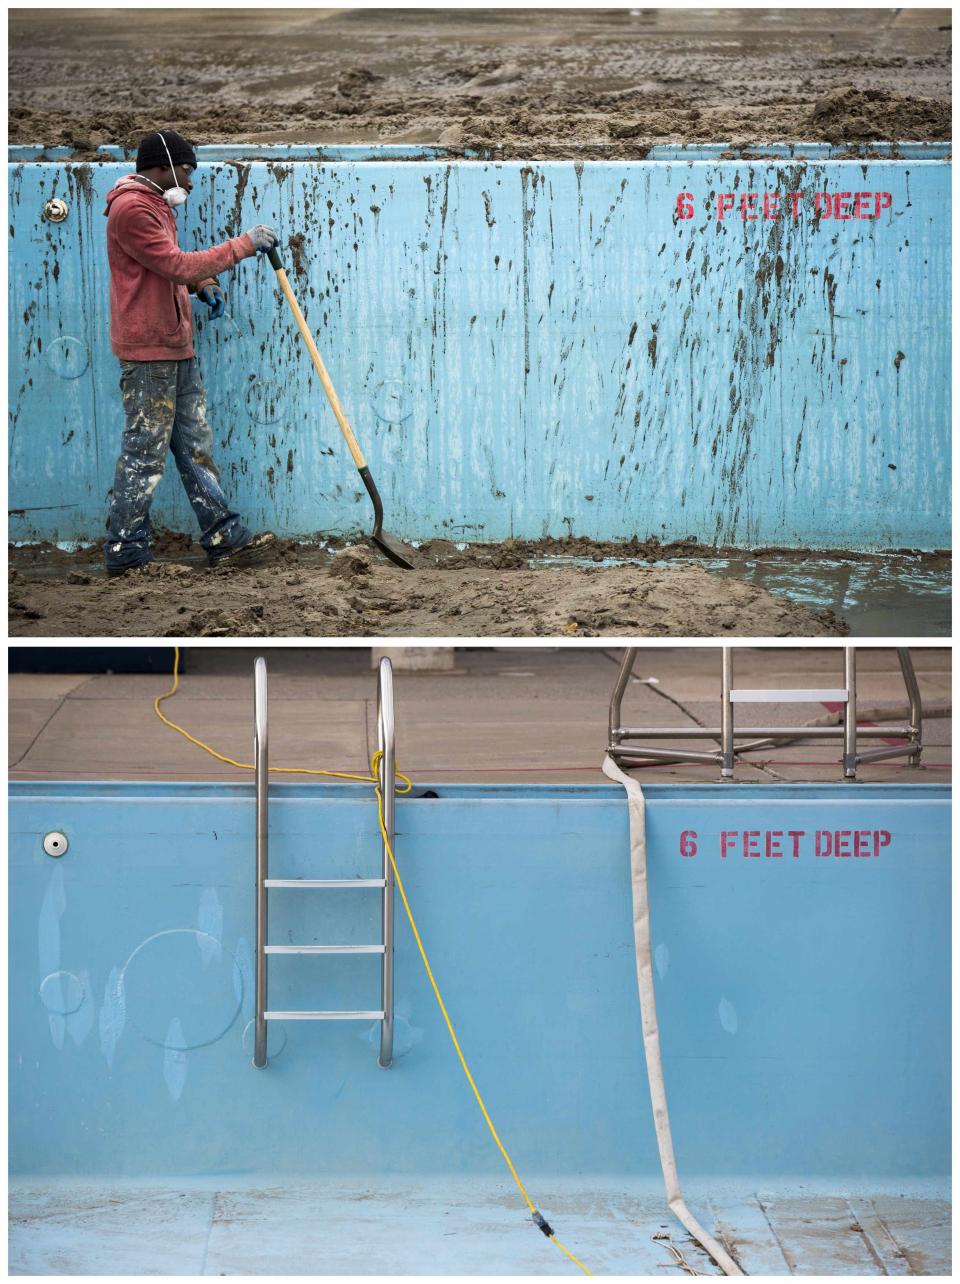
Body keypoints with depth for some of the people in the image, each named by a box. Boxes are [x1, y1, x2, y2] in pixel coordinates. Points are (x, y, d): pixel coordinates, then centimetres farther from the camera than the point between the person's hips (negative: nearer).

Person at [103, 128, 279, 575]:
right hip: (147, 352, -10)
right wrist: (243, 245, -15)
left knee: (196, 446, 10)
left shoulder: (156, 204, 19)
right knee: (144, 453, -6)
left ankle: (225, 539, 13)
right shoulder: (131, 208, -15)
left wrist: (203, 282, 9)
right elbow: (178, 266, -20)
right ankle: (125, 555, 0)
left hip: (176, 348, 10)